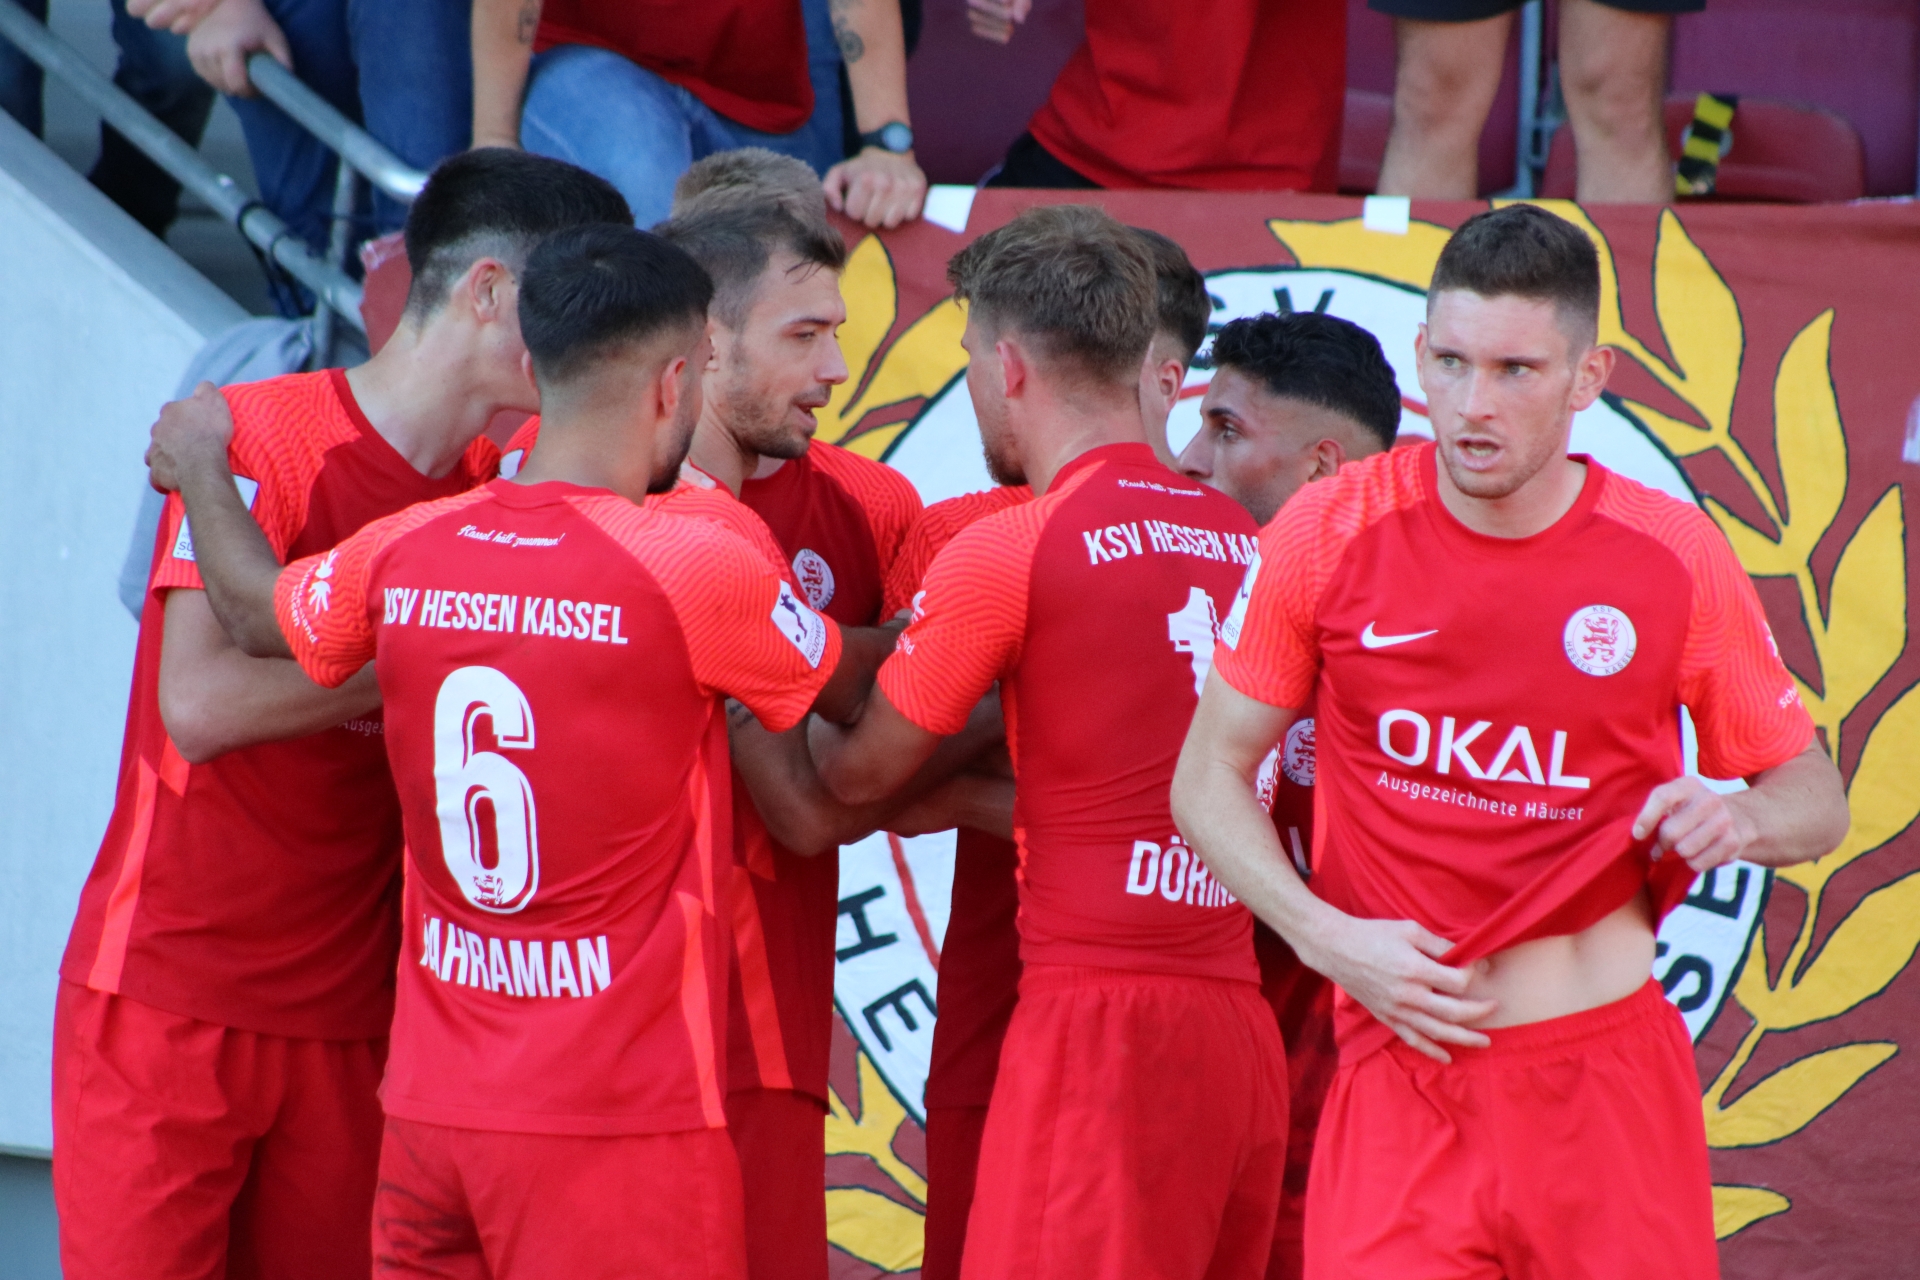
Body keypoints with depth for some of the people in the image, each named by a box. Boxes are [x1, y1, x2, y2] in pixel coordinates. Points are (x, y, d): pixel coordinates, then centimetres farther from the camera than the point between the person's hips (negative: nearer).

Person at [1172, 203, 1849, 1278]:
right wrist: (1329, 938, -7)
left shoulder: (1676, 558, -1)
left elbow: (1816, 796, 11)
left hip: (1613, 1076, 1)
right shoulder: (1330, 534, -2)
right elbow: (1209, 780, 7)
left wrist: (1740, 819, -12)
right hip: (1401, 1074, -1)